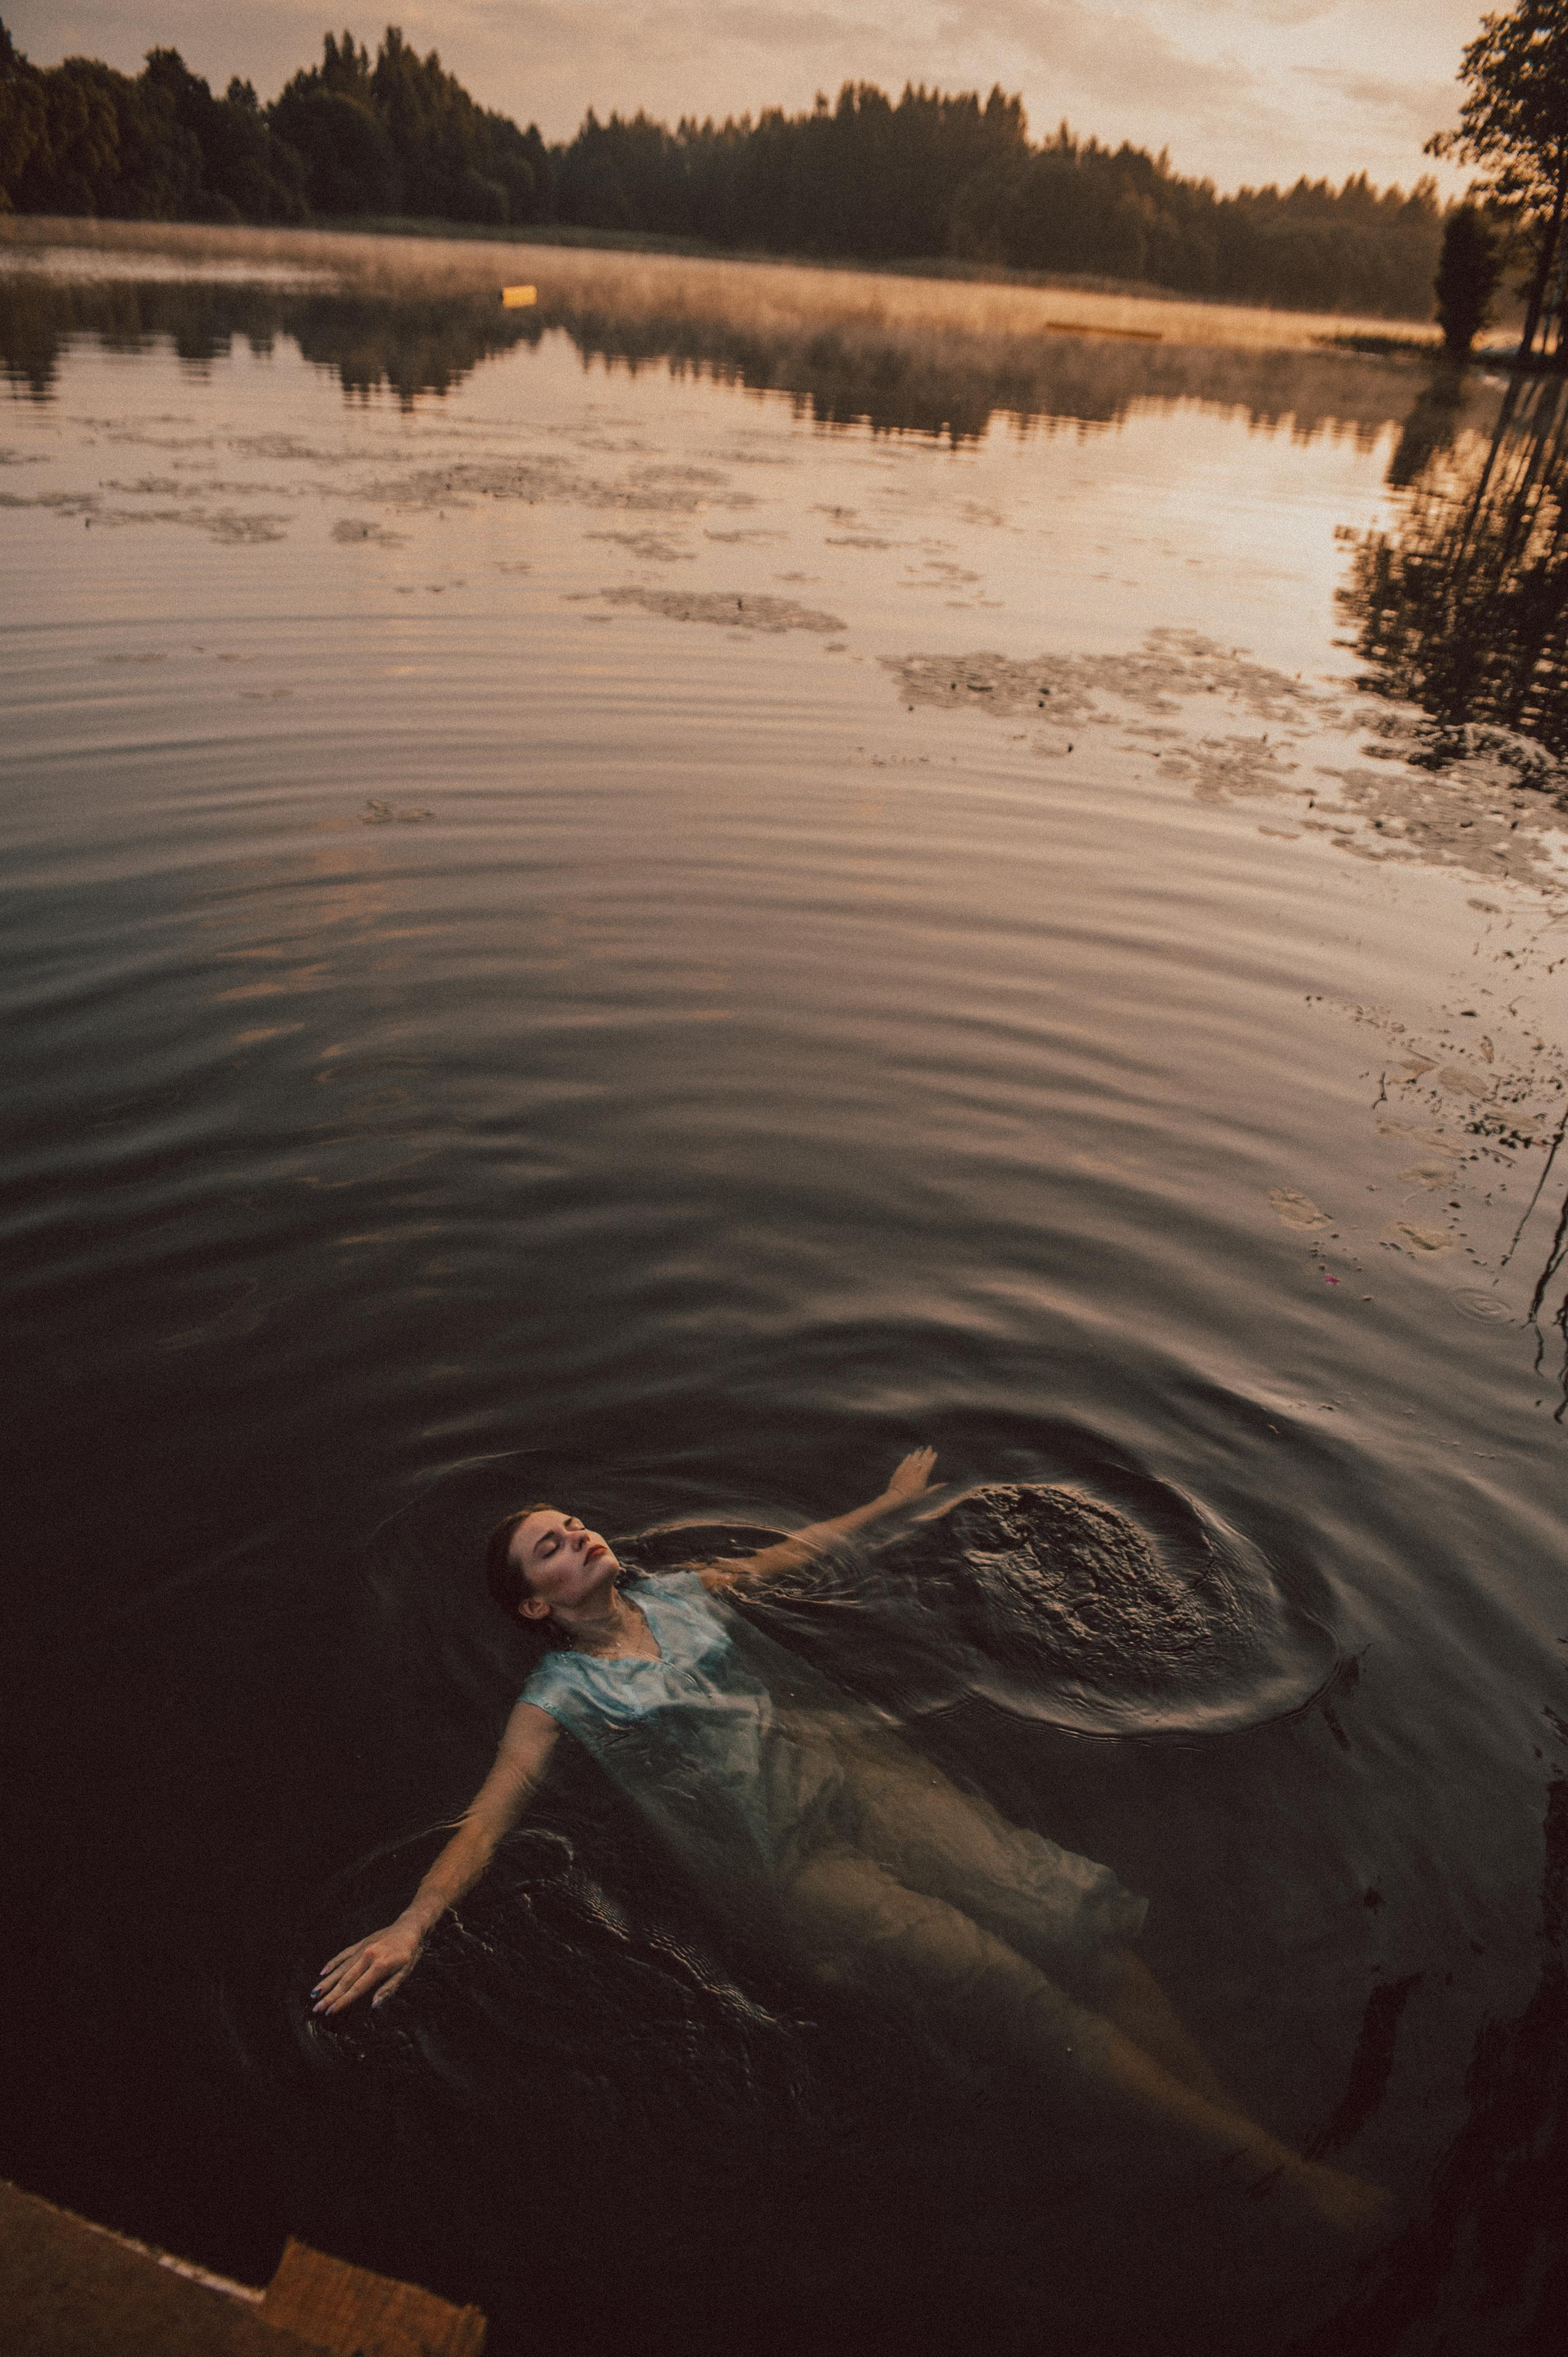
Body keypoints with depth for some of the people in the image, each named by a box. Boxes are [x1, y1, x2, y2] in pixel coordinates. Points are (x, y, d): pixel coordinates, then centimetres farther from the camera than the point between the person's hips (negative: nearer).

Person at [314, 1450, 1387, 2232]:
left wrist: (890, 1505, 38)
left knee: (1077, 1916, -13)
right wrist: (412, 1926, -21)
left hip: (861, 1770, 5)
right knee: (1012, 1993, -18)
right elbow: (486, 1821, -5)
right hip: (793, 1860, -5)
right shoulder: (559, 1698, 2)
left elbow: (789, 1555, 29)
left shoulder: (680, 1592, 16)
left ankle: (1247, 2124, -7)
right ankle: (1269, 2168, -12)